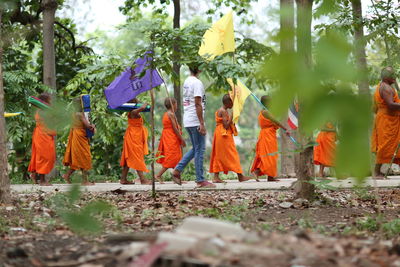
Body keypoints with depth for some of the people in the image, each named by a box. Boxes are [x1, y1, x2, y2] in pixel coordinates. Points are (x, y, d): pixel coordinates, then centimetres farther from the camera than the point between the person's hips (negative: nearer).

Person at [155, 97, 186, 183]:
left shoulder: (166, 114, 14)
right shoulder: (171, 114, -13)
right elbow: (175, 128, -16)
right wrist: (182, 139, -12)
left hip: (166, 138, 10)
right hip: (172, 140, -10)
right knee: (172, 158, -8)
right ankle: (159, 175, -9)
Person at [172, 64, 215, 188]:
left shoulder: (186, 82, 13)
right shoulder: (197, 83, -14)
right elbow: (198, 104, -18)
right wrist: (202, 124, -18)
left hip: (187, 121, 9)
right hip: (195, 121, -9)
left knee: (195, 149, 17)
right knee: (200, 150, -3)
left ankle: (177, 170, 12)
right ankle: (200, 180, -1)